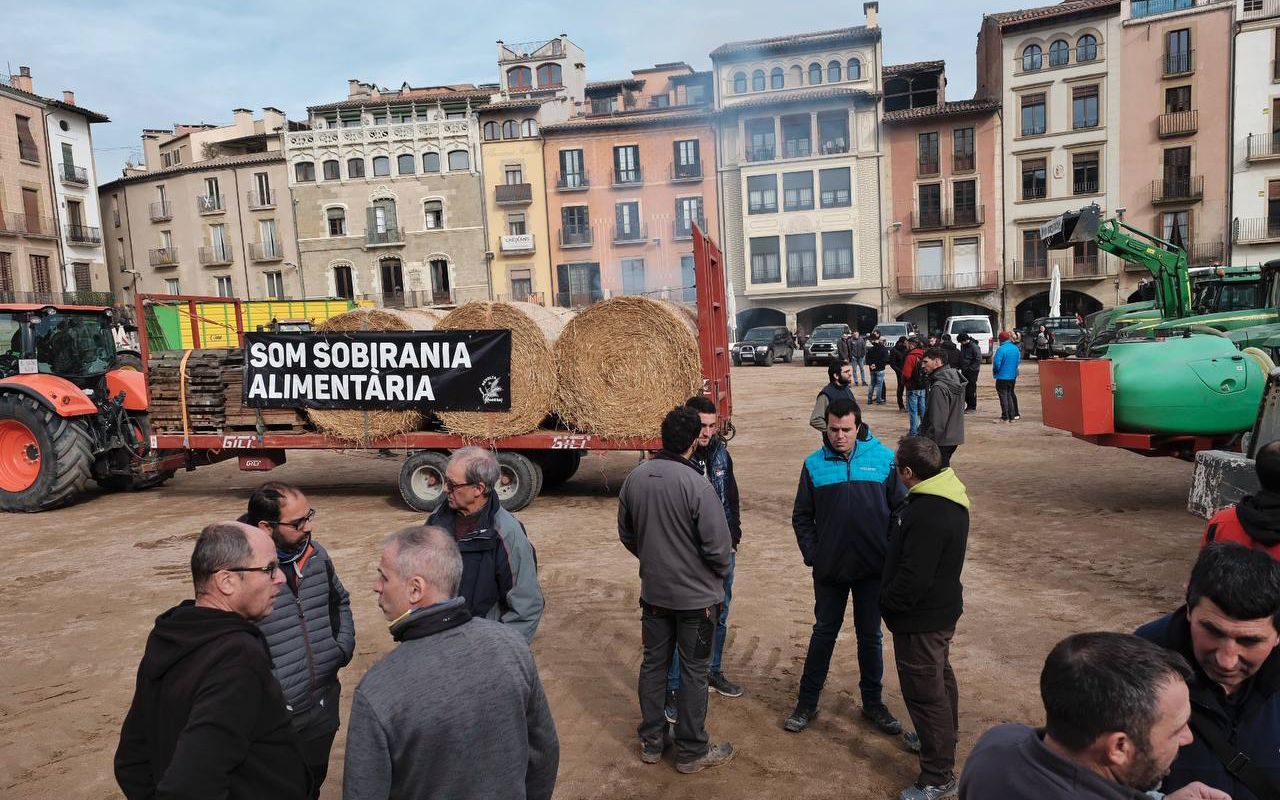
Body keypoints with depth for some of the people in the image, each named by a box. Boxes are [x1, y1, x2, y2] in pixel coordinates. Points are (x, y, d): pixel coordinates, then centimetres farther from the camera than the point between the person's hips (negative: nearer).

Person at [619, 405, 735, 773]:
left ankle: (651, 741, 32)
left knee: (653, 663, 18)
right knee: (693, 672, 10)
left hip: (653, 591, 5)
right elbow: (718, 545, -21)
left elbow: (626, 534, 5)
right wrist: (721, 570, 1)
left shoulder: (635, 477, -7)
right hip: (696, 595, -5)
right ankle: (692, 751, 25)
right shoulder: (696, 484, -25)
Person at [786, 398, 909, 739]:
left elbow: (900, 508, 0)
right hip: (829, 569, 0)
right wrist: (812, 554, -5)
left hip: (873, 569, 0)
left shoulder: (883, 459, -6)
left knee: (871, 636, 15)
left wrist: (891, 551, -4)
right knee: (823, 633, 12)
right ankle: (807, 702, 25)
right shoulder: (815, 464, -5)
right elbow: (802, 516, 3)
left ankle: (873, 702, 32)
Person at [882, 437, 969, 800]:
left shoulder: (927, 515, -32)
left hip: (921, 619, -11)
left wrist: (887, 602, -13)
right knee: (940, 677, 27)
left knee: (924, 691, 1)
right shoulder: (948, 496, 1)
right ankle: (943, 740, 49)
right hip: (941, 607, 11)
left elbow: (914, 576, -29)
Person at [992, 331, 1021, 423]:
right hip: (1012, 376, 7)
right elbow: (1018, 360, 12)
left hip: (1002, 377, -7)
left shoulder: (1001, 349, -19)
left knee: (1003, 396, -2)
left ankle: (1005, 417, -3)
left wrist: (995, 371, -3)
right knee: (1009, 395, 16)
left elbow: (997, 363, -21)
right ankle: (1012, 416, 17)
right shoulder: (1016, 348, 5)